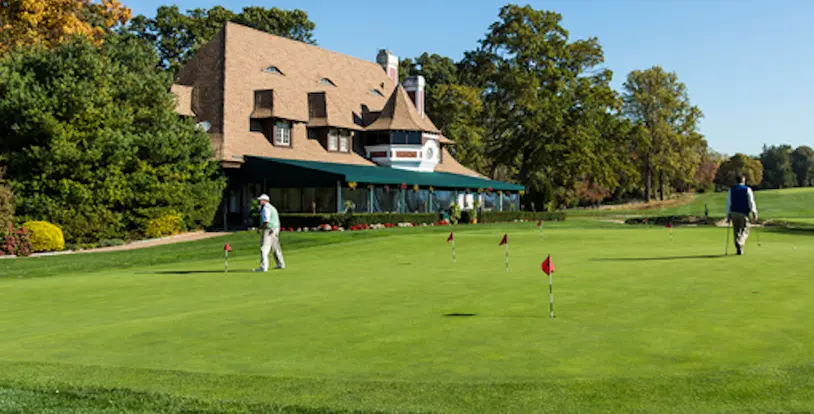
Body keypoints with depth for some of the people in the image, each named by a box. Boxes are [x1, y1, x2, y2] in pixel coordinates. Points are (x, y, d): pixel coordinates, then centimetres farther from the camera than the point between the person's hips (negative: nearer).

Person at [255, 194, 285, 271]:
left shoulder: (266, 208, -13)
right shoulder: (272, 208, 19)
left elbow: (266, 221, -23)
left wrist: (260, 228, -10)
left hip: (268, 230, -10)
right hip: (275, 229, 10)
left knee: (264, 249, -12)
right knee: (275, 248, 20)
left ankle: (263, 267, -18)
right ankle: (280, 264, 30)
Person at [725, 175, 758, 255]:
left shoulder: (731, 190, 6)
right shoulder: (747, 189, -1)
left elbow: (728, 203, 3)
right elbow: (751, 202, -10)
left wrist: (728, 216, 6)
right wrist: (754, 213, -12)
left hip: (734, 213, 3)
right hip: (743, 213, -3)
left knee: (736, 232, 11)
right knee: (745, 231, 4)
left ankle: (739, 249, 12)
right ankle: (739, 243, -25)